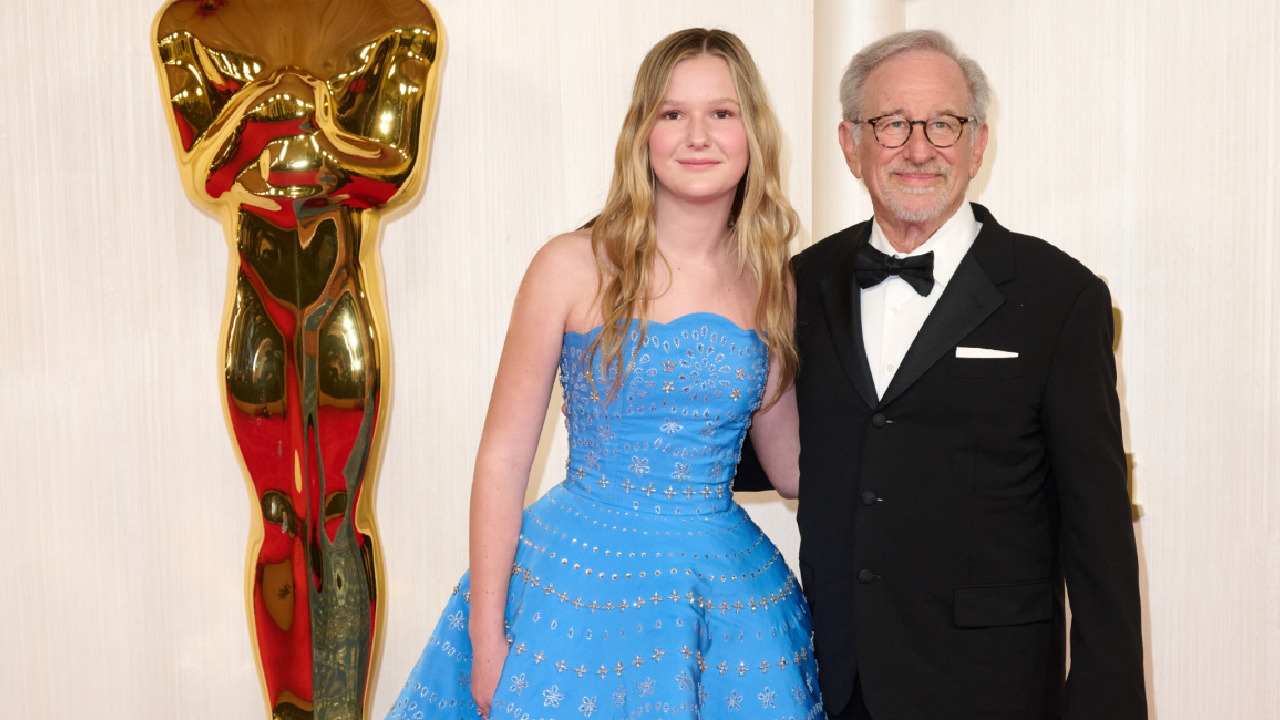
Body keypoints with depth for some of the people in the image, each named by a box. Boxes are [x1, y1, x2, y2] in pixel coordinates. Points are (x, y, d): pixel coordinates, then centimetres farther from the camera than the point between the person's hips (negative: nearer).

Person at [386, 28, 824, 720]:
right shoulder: (573, 267, -8)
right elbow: (502, 459, -7)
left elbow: (792, 466, 11)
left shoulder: (770, 283, 2)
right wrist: (486, 637, -9)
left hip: (729, 595, 3)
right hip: (577, 582, -3)